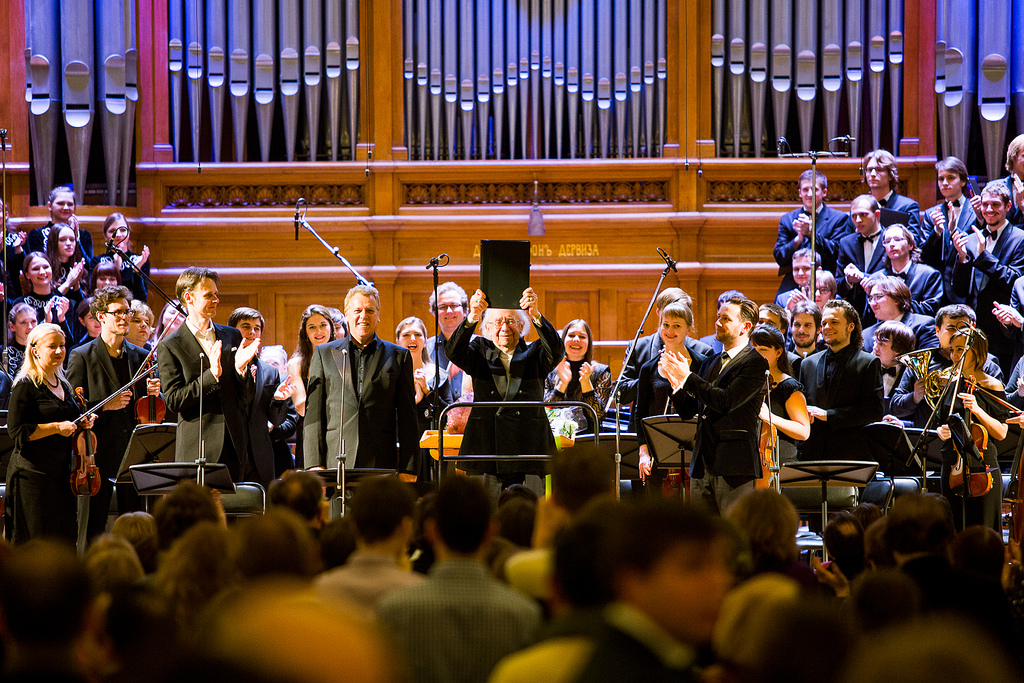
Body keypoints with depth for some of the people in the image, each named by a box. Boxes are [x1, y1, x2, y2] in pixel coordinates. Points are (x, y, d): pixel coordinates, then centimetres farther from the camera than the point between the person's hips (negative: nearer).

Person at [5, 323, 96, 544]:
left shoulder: (64, 385, 16)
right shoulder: (26, 385, -7)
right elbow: (18, 431, -14)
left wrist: (82, 422, 8)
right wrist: (56, 427, -17)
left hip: (62, 474, 7)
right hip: (33, 474, -7)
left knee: (66, 540, 4)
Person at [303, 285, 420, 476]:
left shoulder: (398, 356, 14)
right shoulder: (324, 353, 14)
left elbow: (407, 417, 10)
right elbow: (314, 413, 9)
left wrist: (408, 469, 2)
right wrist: (315, 465, -1)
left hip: (381, 465, 0)